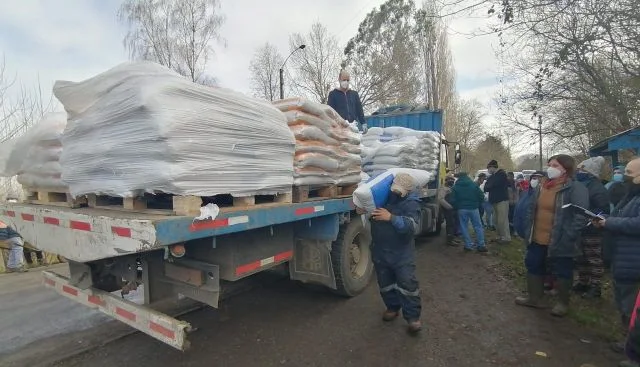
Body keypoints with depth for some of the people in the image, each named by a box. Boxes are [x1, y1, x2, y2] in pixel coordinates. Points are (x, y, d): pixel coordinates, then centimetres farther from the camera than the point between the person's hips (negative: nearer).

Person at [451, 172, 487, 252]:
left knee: (464, 227, 7)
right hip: (473, 208, 1)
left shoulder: (455, 187, 2)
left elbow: (453, 200, -1)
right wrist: (478, 204, 13)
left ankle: (469, 245, 6)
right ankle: (481, 245, 6)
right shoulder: (473, 184, 3)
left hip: (462, 209, 0)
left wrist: (456, 207, 14)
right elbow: (481, 196, 0)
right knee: (478, 226, 7)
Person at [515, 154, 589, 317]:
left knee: (562, 273, 11)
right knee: (533, 267, 16)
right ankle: (534, 297, 33)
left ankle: (563, 302, 31)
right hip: (537, 239, 7)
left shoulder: (575, 188, -14)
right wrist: (528, 230, 9)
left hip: (559, 242, -7)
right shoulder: (542, 186, 8)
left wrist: (567, 238, -22)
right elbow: (531, 208, 15)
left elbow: (581, 216, -19)